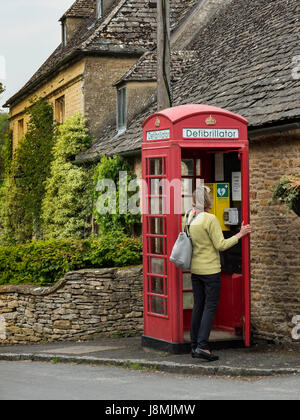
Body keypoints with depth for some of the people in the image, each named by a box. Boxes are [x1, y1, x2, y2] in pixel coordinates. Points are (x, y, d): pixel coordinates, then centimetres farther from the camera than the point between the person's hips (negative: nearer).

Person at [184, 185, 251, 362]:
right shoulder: (210, 219, -17)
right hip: (210, 270, -7)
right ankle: (202, 346, -8)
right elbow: (221, 245, -15)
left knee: (198, 306, 12)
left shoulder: (190, 217, 4)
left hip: (195, 269, 7)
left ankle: (195, 345, 15)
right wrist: (240, 234, -8)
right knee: (210, 306, -2)